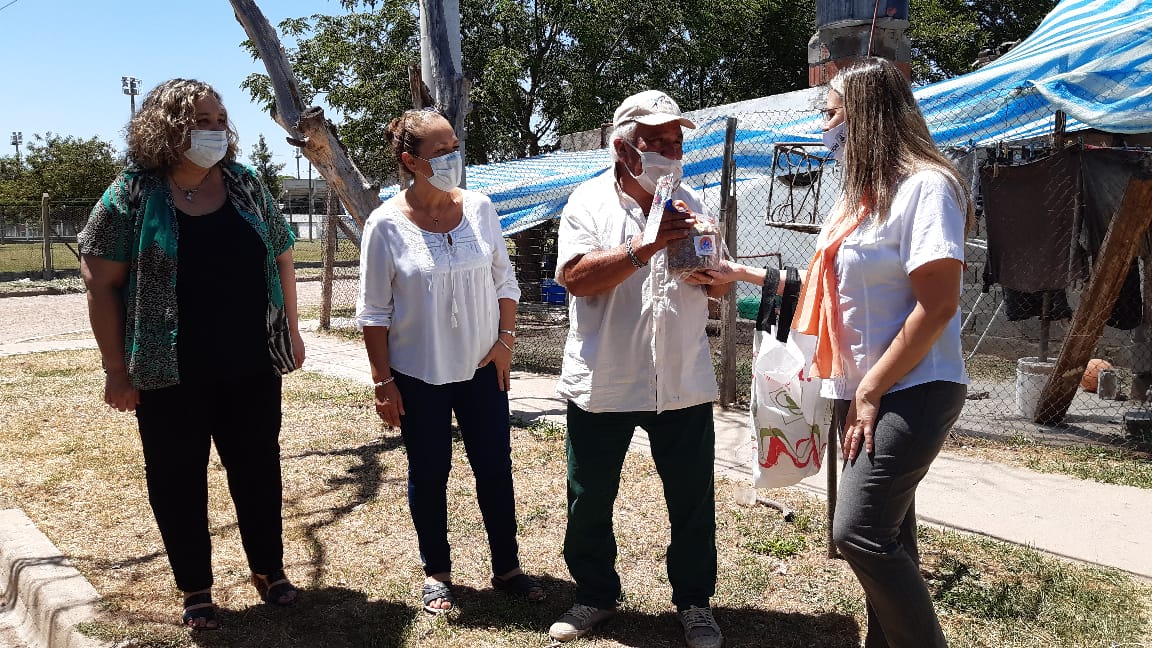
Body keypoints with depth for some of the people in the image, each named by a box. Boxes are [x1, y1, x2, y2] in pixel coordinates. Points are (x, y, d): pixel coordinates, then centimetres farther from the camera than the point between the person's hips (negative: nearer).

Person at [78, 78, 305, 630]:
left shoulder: (244, 184, 4)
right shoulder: (134, 192, -7)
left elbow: (281, 258, 12)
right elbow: (101, 281, -6)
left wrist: (292, 331, 11)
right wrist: (116, 369, -8)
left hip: (252, 368, 3)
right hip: (171, 375, -2)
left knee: (258, 467, 12)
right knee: (177, 478, 9)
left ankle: (268, 568, 32)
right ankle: (195, 588, 26)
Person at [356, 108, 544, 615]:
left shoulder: (479, 208, -2)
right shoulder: (386, 225, -10)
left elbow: (504, 280, 8)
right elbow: (374, 311, -6)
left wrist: (506, 339, -1)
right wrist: (382, 381, -7)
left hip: (482, 366, 3)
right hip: (418, 374, -2)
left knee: (495, 467, 9)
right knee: (428, 475, 10)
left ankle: (507, 568, 25)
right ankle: (436, 573, 28)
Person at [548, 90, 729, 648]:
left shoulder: (690, 204, 11)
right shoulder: (589, 202, -2)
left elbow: (721, 286, 15)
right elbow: (574, 277, -17)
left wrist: (708, 274, -9)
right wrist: (645, 247, -25)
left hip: (683, 384, 3)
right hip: (601, 385, -2)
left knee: (693, 502, 8)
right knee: (589, 500, 10)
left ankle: (694, 601, 28)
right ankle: (594, 595, 31)